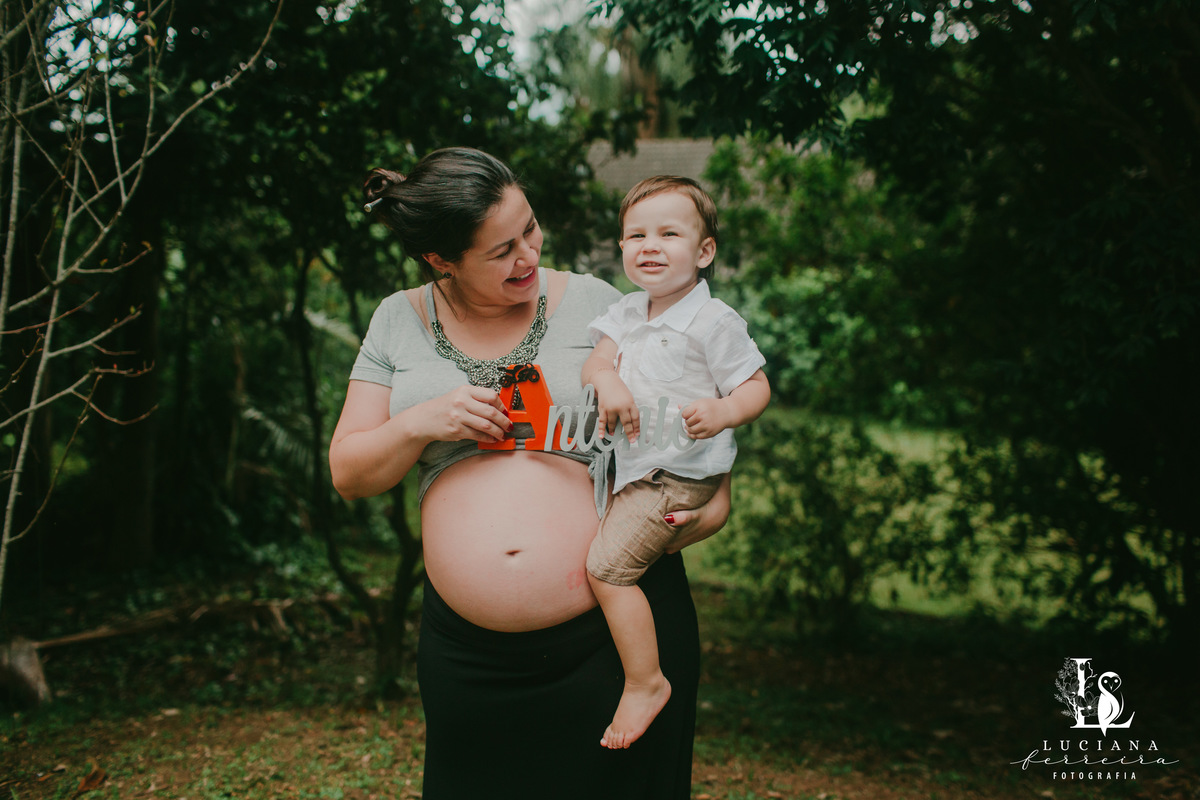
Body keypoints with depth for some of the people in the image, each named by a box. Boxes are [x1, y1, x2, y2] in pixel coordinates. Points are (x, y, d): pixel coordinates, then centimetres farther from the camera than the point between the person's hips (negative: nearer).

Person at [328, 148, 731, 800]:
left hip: (617, 630, -1)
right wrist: (420, 424, -12)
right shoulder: (400, 320, 6)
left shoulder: (593, 303, 0)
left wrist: (713, 504, -12)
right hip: (467, 644, 2)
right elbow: (348, 474, 6)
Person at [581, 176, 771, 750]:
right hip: (632, 464, 9)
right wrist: (607, 381, -25)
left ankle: (645, 683, -4)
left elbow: (758, 388, -11)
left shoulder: (715, 322, -12)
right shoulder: (626, 312, 9)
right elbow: (596, 357, -1)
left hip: (678, 475, -8)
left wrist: (722, 412, -32)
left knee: (607, 564, -17)